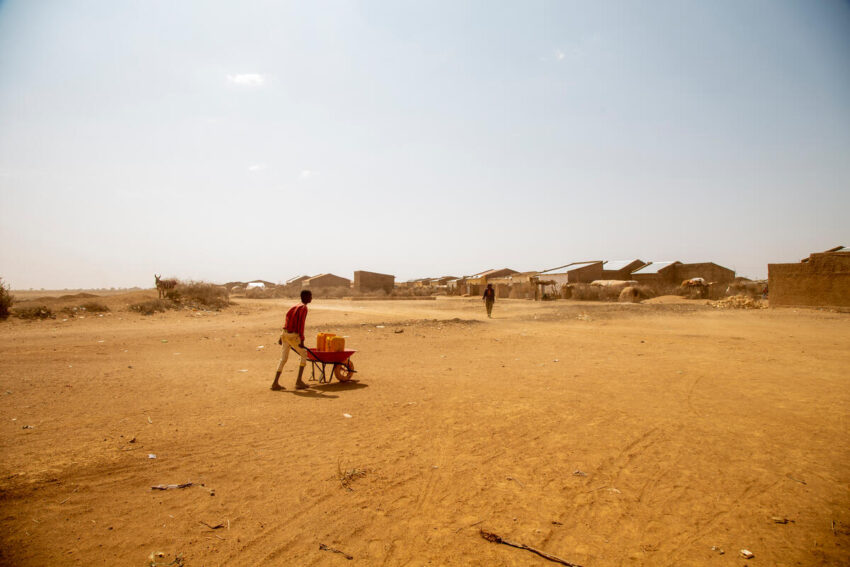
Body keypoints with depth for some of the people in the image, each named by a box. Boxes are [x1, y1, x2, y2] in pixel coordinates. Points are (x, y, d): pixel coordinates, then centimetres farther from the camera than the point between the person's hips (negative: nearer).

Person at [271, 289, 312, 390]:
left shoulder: (294, 306, 18)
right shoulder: (304, 308, -8)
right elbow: (301, 324, -17)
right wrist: (302, 340, -19)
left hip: (285, 334, 8)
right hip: (293, 336, -8)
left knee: (283, 358, 13)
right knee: (304, 355, 6)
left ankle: (275, 383, 12)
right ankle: (298, 382, 5)